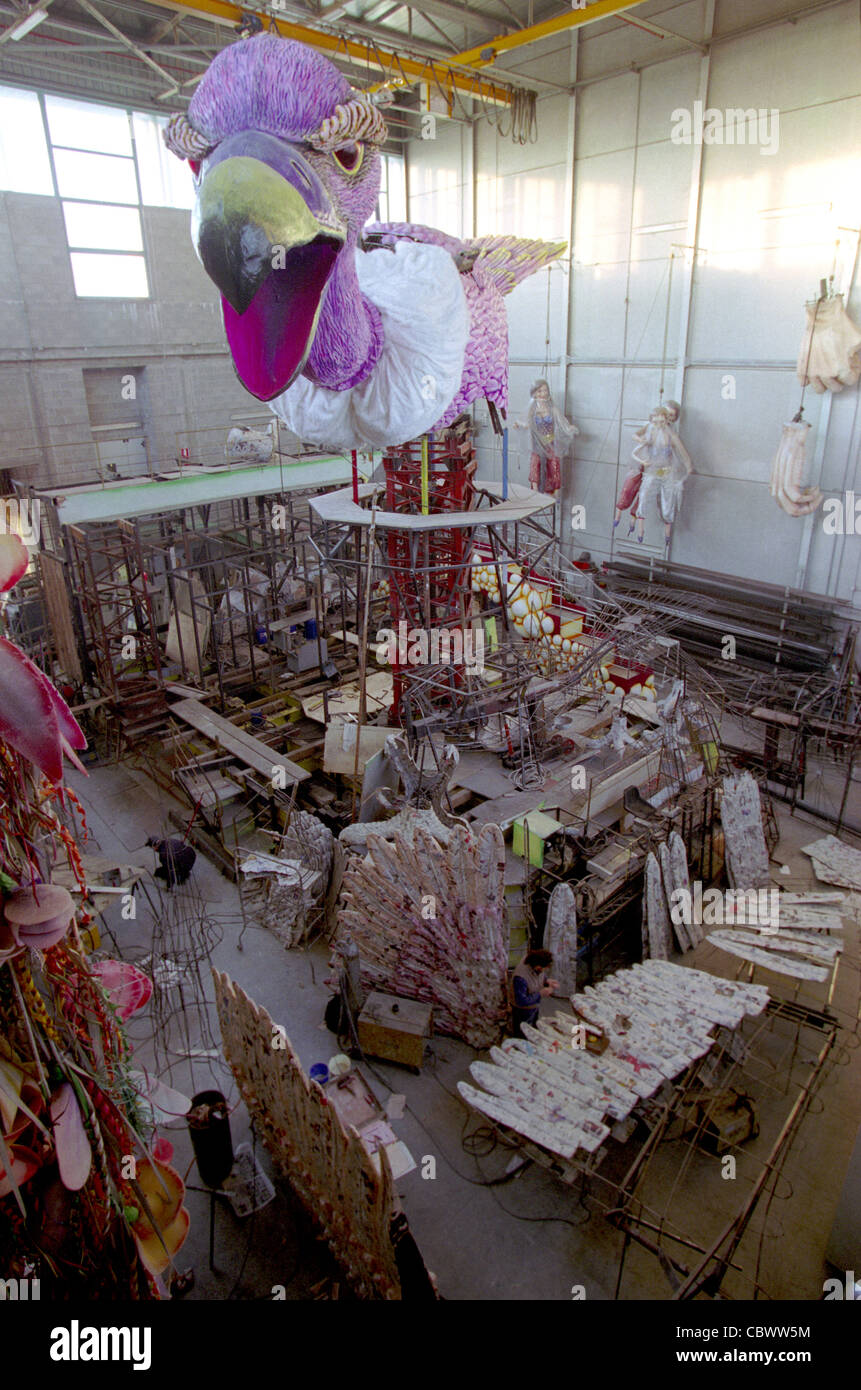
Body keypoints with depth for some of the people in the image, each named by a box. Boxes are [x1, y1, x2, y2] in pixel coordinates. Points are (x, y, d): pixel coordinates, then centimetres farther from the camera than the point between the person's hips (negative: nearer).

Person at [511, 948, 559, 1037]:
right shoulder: (520, 978, -39)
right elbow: (521, 1001, -33)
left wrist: (547, 981, -14)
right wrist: (540, 994, -30)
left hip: (535, 1009, 7)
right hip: (523, 1013, -7)